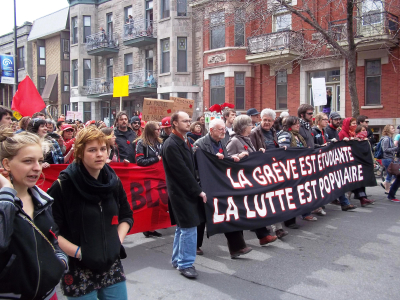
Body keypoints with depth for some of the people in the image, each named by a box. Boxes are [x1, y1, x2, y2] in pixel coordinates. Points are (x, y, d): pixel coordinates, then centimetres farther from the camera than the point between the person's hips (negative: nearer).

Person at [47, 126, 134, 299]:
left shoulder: (113, 181, 1)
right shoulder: (63, 185, -14)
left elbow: (127, 216, 13)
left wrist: (117, 241, 0)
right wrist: (77, 252, -16)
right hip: (78, 270, -4)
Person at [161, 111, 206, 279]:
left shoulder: (184, 142, 13)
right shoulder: (171, 145, -16)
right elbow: (182, 171, -19)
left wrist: (196, 189, 10)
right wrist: (198, 191, -15)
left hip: (186, 191, 10)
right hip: (180, 192, -10)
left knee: (182, 227, 17)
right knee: (189, 227, -6)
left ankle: (177, 260, 30)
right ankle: (185, 264, 7)